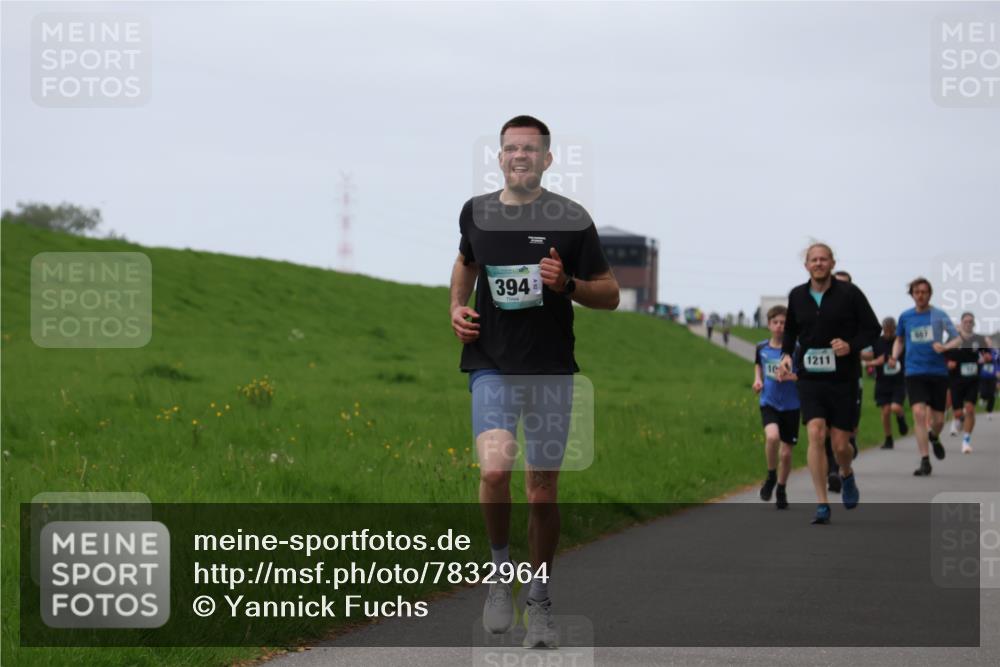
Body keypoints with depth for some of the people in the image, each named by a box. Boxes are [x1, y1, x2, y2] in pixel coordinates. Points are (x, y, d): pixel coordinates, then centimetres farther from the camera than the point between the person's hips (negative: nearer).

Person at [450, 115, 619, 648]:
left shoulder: (571, 219, -3)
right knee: (494, 468, -23)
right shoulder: (476, 212, 5)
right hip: (491, 366, 0)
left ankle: (539, 601, 22)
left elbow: (610, 294, 2)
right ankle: (500, 570, 1)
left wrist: (567, 284, -17)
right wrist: (457, 307, 9)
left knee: (543, 491, 5)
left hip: (552, 369, 0)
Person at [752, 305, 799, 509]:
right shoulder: (762, 347, 2)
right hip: (768, 403, 1)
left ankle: (781, 489, 29)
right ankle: (771, 476, -4)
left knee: (786, 452, 5)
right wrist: (758, 379, 5)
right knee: (772, 436, -28)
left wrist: (791, 376, -23)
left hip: (790, 406, -1)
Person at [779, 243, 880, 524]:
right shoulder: (797, 296, 5)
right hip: (810, 378, 2)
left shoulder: (849, 293, -5)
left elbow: (873, 329, 0)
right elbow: (791, 329, 22)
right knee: (815, 434, -15)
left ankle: (846, 475, 38)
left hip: (843, 379, -2)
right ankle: (822, 504, -11)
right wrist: (786, 354, 4)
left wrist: (851, 346, -18)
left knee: (840, 444, 0)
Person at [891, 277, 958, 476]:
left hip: (938, 371, 0)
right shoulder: (905, 317, 6)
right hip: (914, 372, 0)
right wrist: (894, 357, 2)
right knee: (919, 413, -18)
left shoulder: (939, 315, -1)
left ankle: (934, 437, 43)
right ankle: (925, 461, -14)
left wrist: (944, 347, -26)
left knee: (938, 420, 4)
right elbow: (899, 340, 21)